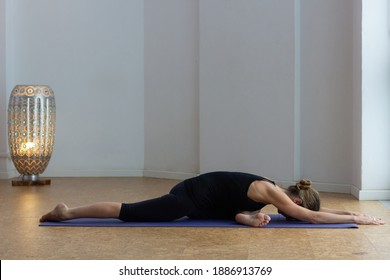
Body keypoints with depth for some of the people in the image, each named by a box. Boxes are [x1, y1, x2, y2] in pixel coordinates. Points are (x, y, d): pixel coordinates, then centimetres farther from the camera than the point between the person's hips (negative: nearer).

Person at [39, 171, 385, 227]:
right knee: (130, 213, -5)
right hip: (191, 197, -8)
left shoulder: (277, 191, 7)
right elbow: (310, 216, -21)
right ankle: (67, 212, 4)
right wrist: (356, 218, -16)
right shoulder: (270, 192, -17)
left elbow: (311, 208, 23)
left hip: (200, 199, 8)